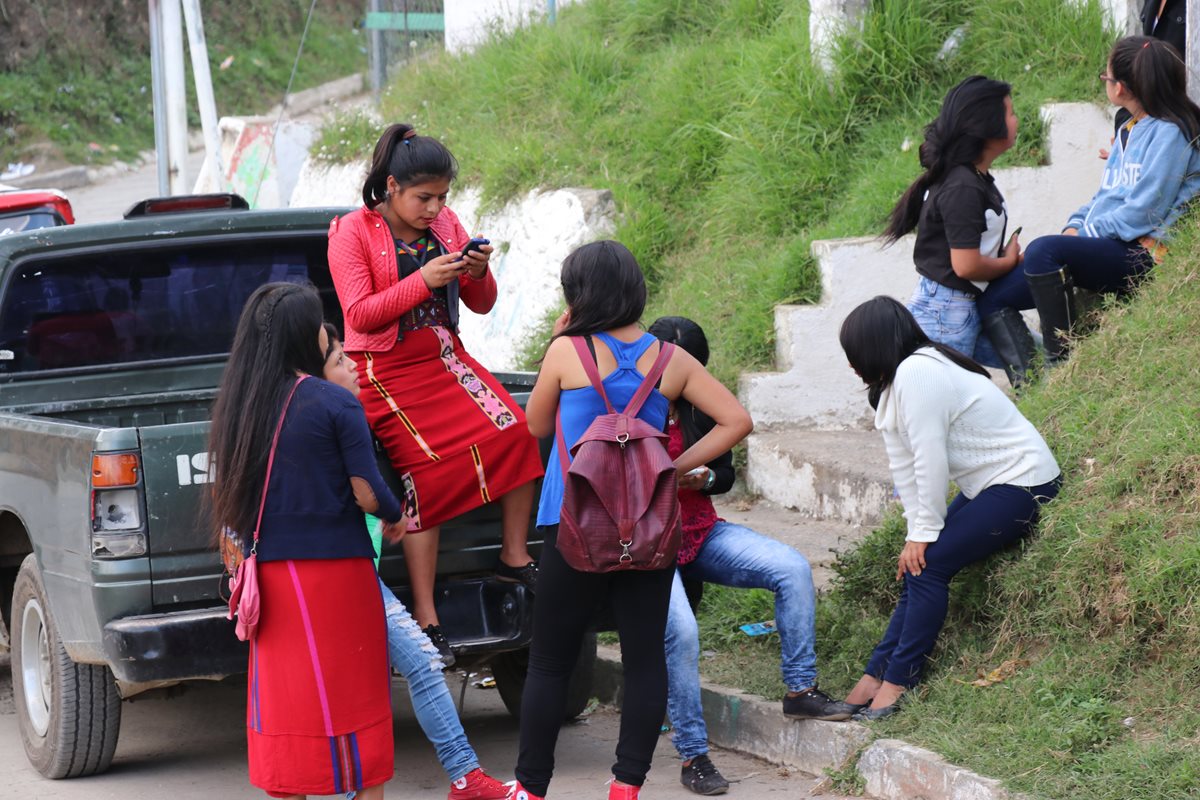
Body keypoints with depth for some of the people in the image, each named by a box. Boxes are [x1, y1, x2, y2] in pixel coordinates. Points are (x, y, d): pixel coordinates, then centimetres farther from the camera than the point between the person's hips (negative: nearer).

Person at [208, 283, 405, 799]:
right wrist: (396, 518, 8)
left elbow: (232, 497, 8)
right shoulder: (336, 404, -12)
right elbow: (367, 494, -12)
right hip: (334, 572, -5)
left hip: (271, 575, 5)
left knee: (284, 698, 12)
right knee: (352, 698, 5)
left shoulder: (238, 406, 3)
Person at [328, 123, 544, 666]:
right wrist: (423, 281, -26)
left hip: (443, 358, 5)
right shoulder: (353, 232, -6)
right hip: (387, 372, -5)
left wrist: (479, 274, -12)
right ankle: (425, 619, -15)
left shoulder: (445, 224, 9)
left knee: (516, 431, -17)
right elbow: (360, 314, -16)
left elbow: (481, 305, 11)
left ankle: (514, 558, -1)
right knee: (428, 472, -19)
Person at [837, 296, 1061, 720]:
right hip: (988, 485, 10)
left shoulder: (917, 374, -21)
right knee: (919, 567, 1)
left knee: (929, 564, -16)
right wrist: (917, 532, 1)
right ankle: (875, 678, 0)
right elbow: (906, 467, 7)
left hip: (1023, 484, -10)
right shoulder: (897, 380, 11)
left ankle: (895, 684, -12)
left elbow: (930, 460, -22)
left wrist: (924, 533, -15)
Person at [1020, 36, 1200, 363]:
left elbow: (1143, 211, -16)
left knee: (1043, 251, -33)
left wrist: (1084, 235, -12)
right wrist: (1075, 225, 6)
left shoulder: (1170, 133, -9)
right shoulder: (1129, 130, 20)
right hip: (1111, 249, 10)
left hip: (1143, 256, -10)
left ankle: (1062, 360, -30)